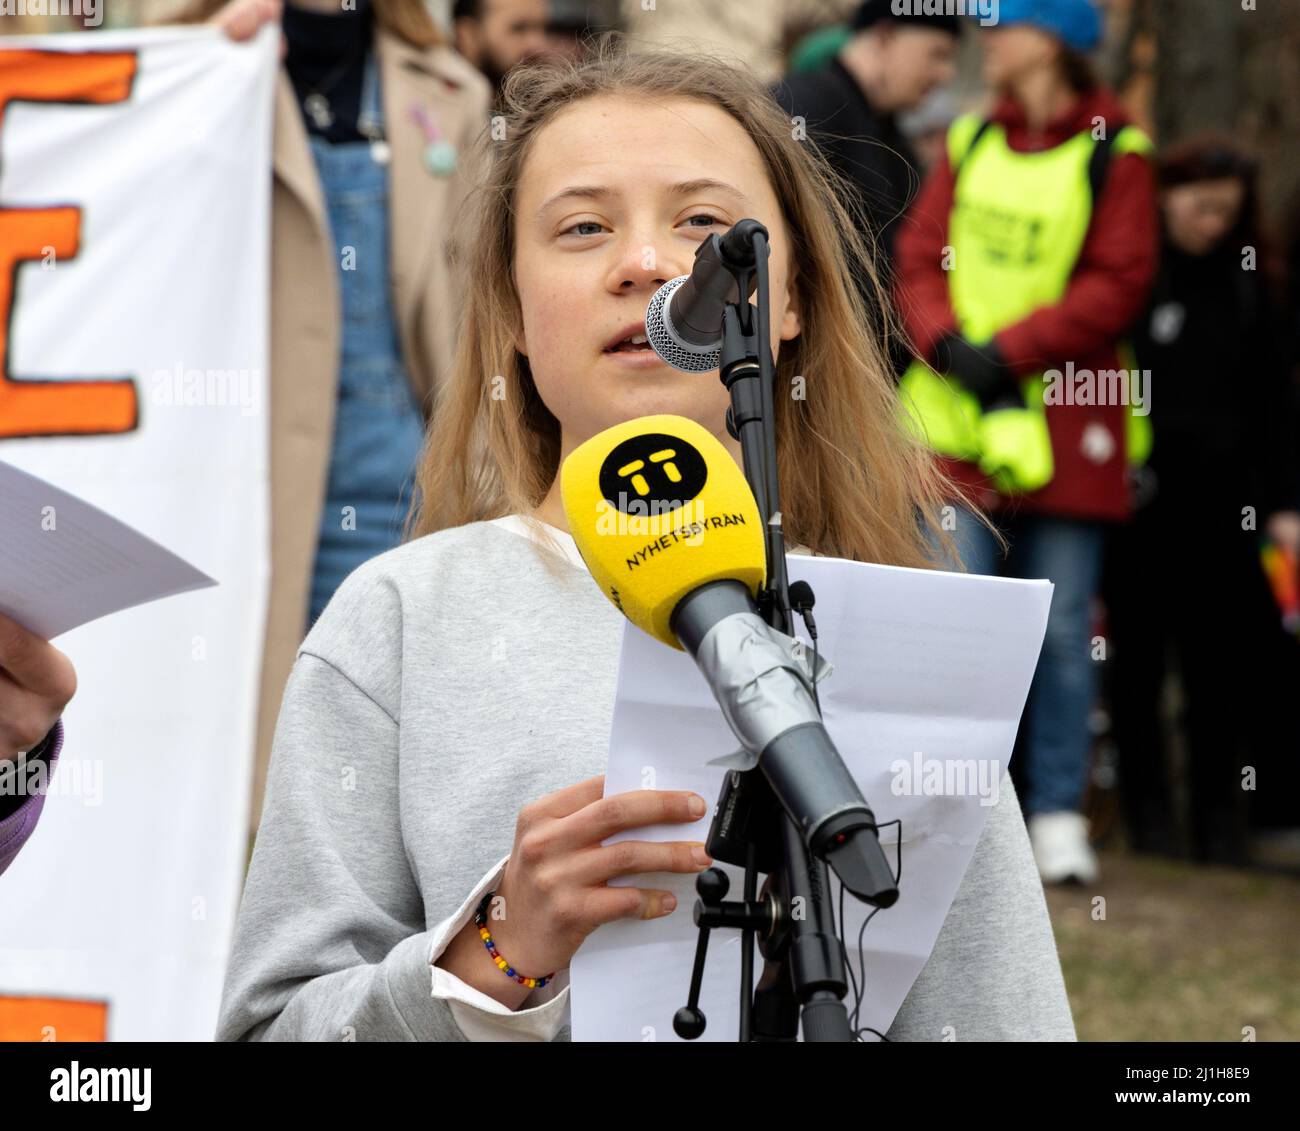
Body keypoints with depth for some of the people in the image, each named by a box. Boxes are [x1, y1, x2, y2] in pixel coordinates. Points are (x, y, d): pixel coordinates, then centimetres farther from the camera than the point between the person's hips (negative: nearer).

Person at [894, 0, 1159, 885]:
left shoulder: (1115, 153, -2)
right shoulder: (972, 141, 11)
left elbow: (1118, 282, -9)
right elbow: (919, 253, 8)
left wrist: (1008, 350, -15)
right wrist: (947, 344, -11)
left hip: (1064, 423, -3)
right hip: (958, 417, 3)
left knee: (1063, 626, 2)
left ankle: (1058, 813, 10)